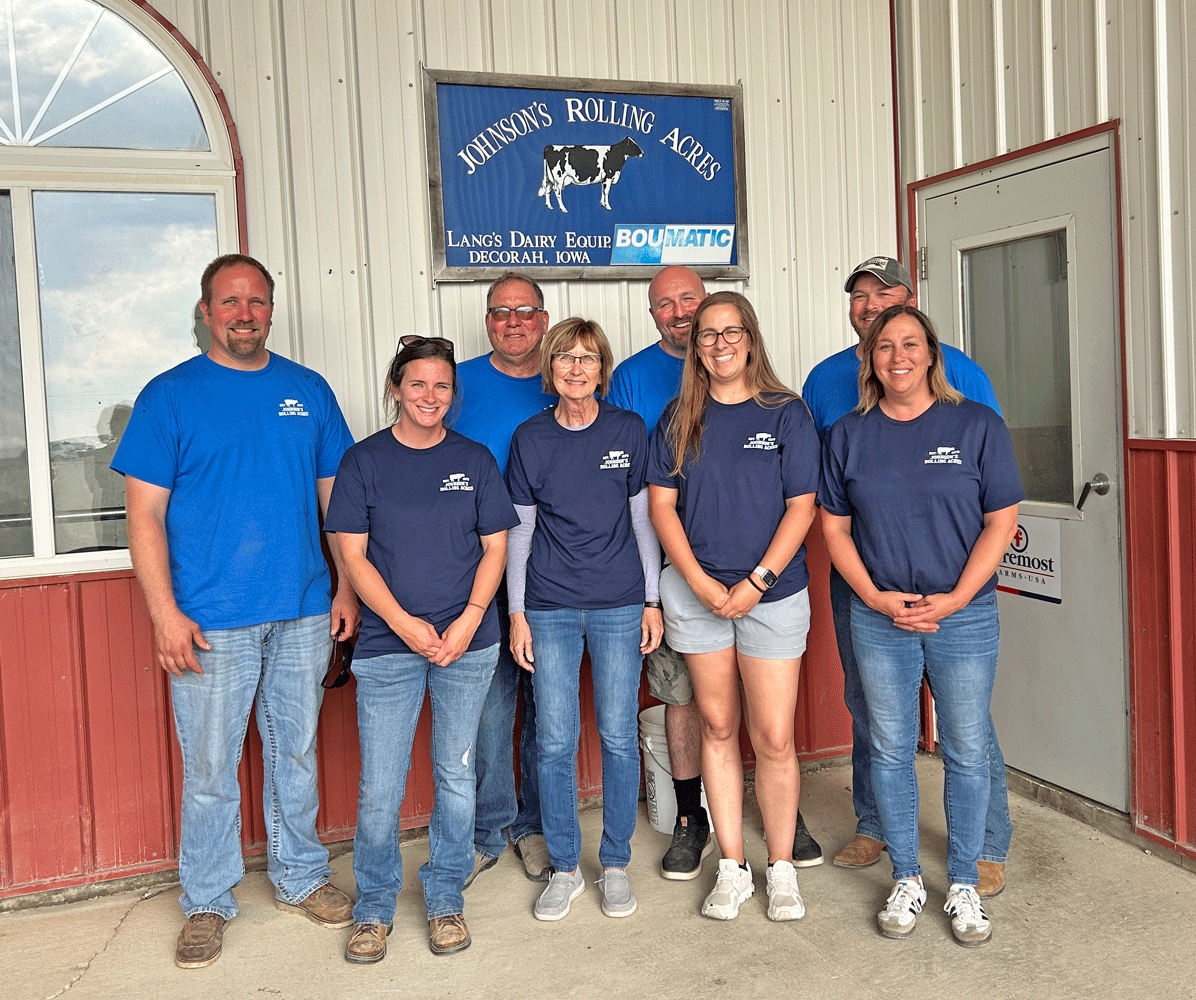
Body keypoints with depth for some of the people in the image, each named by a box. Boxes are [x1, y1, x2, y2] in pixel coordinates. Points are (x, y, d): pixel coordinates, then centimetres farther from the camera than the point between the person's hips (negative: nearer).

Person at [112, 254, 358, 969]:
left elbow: (335, 496, 12)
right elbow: (145, 512, -4)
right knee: (210, 771, 5)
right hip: (210, 622, -3)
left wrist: (347, 587, 5)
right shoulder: (169, 396, -1)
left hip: (303, 614, 3)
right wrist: (165, 612, -12)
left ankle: (300, 878, 32)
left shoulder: (310, 391, 8)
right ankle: (207, 903, 24)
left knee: (297, 756, 15)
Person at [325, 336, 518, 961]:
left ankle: (446, 899, 26)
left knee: (456, 777, 9)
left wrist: (469, 620, -9)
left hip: (468, 643, 2)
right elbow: (353, 555, -2)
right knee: (379, 790, 1)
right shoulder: (364, 460, 2)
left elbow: (495, 547, 5)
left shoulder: (474, 460, 6)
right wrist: (402, 622, -13)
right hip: (387, 643, -1)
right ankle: (374, 908, 21)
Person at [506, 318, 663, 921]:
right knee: (554, 741, 3)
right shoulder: (530, 438, 2)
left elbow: (643, 519, 6)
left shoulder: (628, 430, 2)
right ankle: (564, 868, 20)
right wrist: (517, 612, 1)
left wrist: (652, 601, 3)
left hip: (619, 604, 0)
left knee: (618, 736, 5)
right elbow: (519, 530, 6)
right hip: (550, 608, 0)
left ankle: (616, 864, 22)